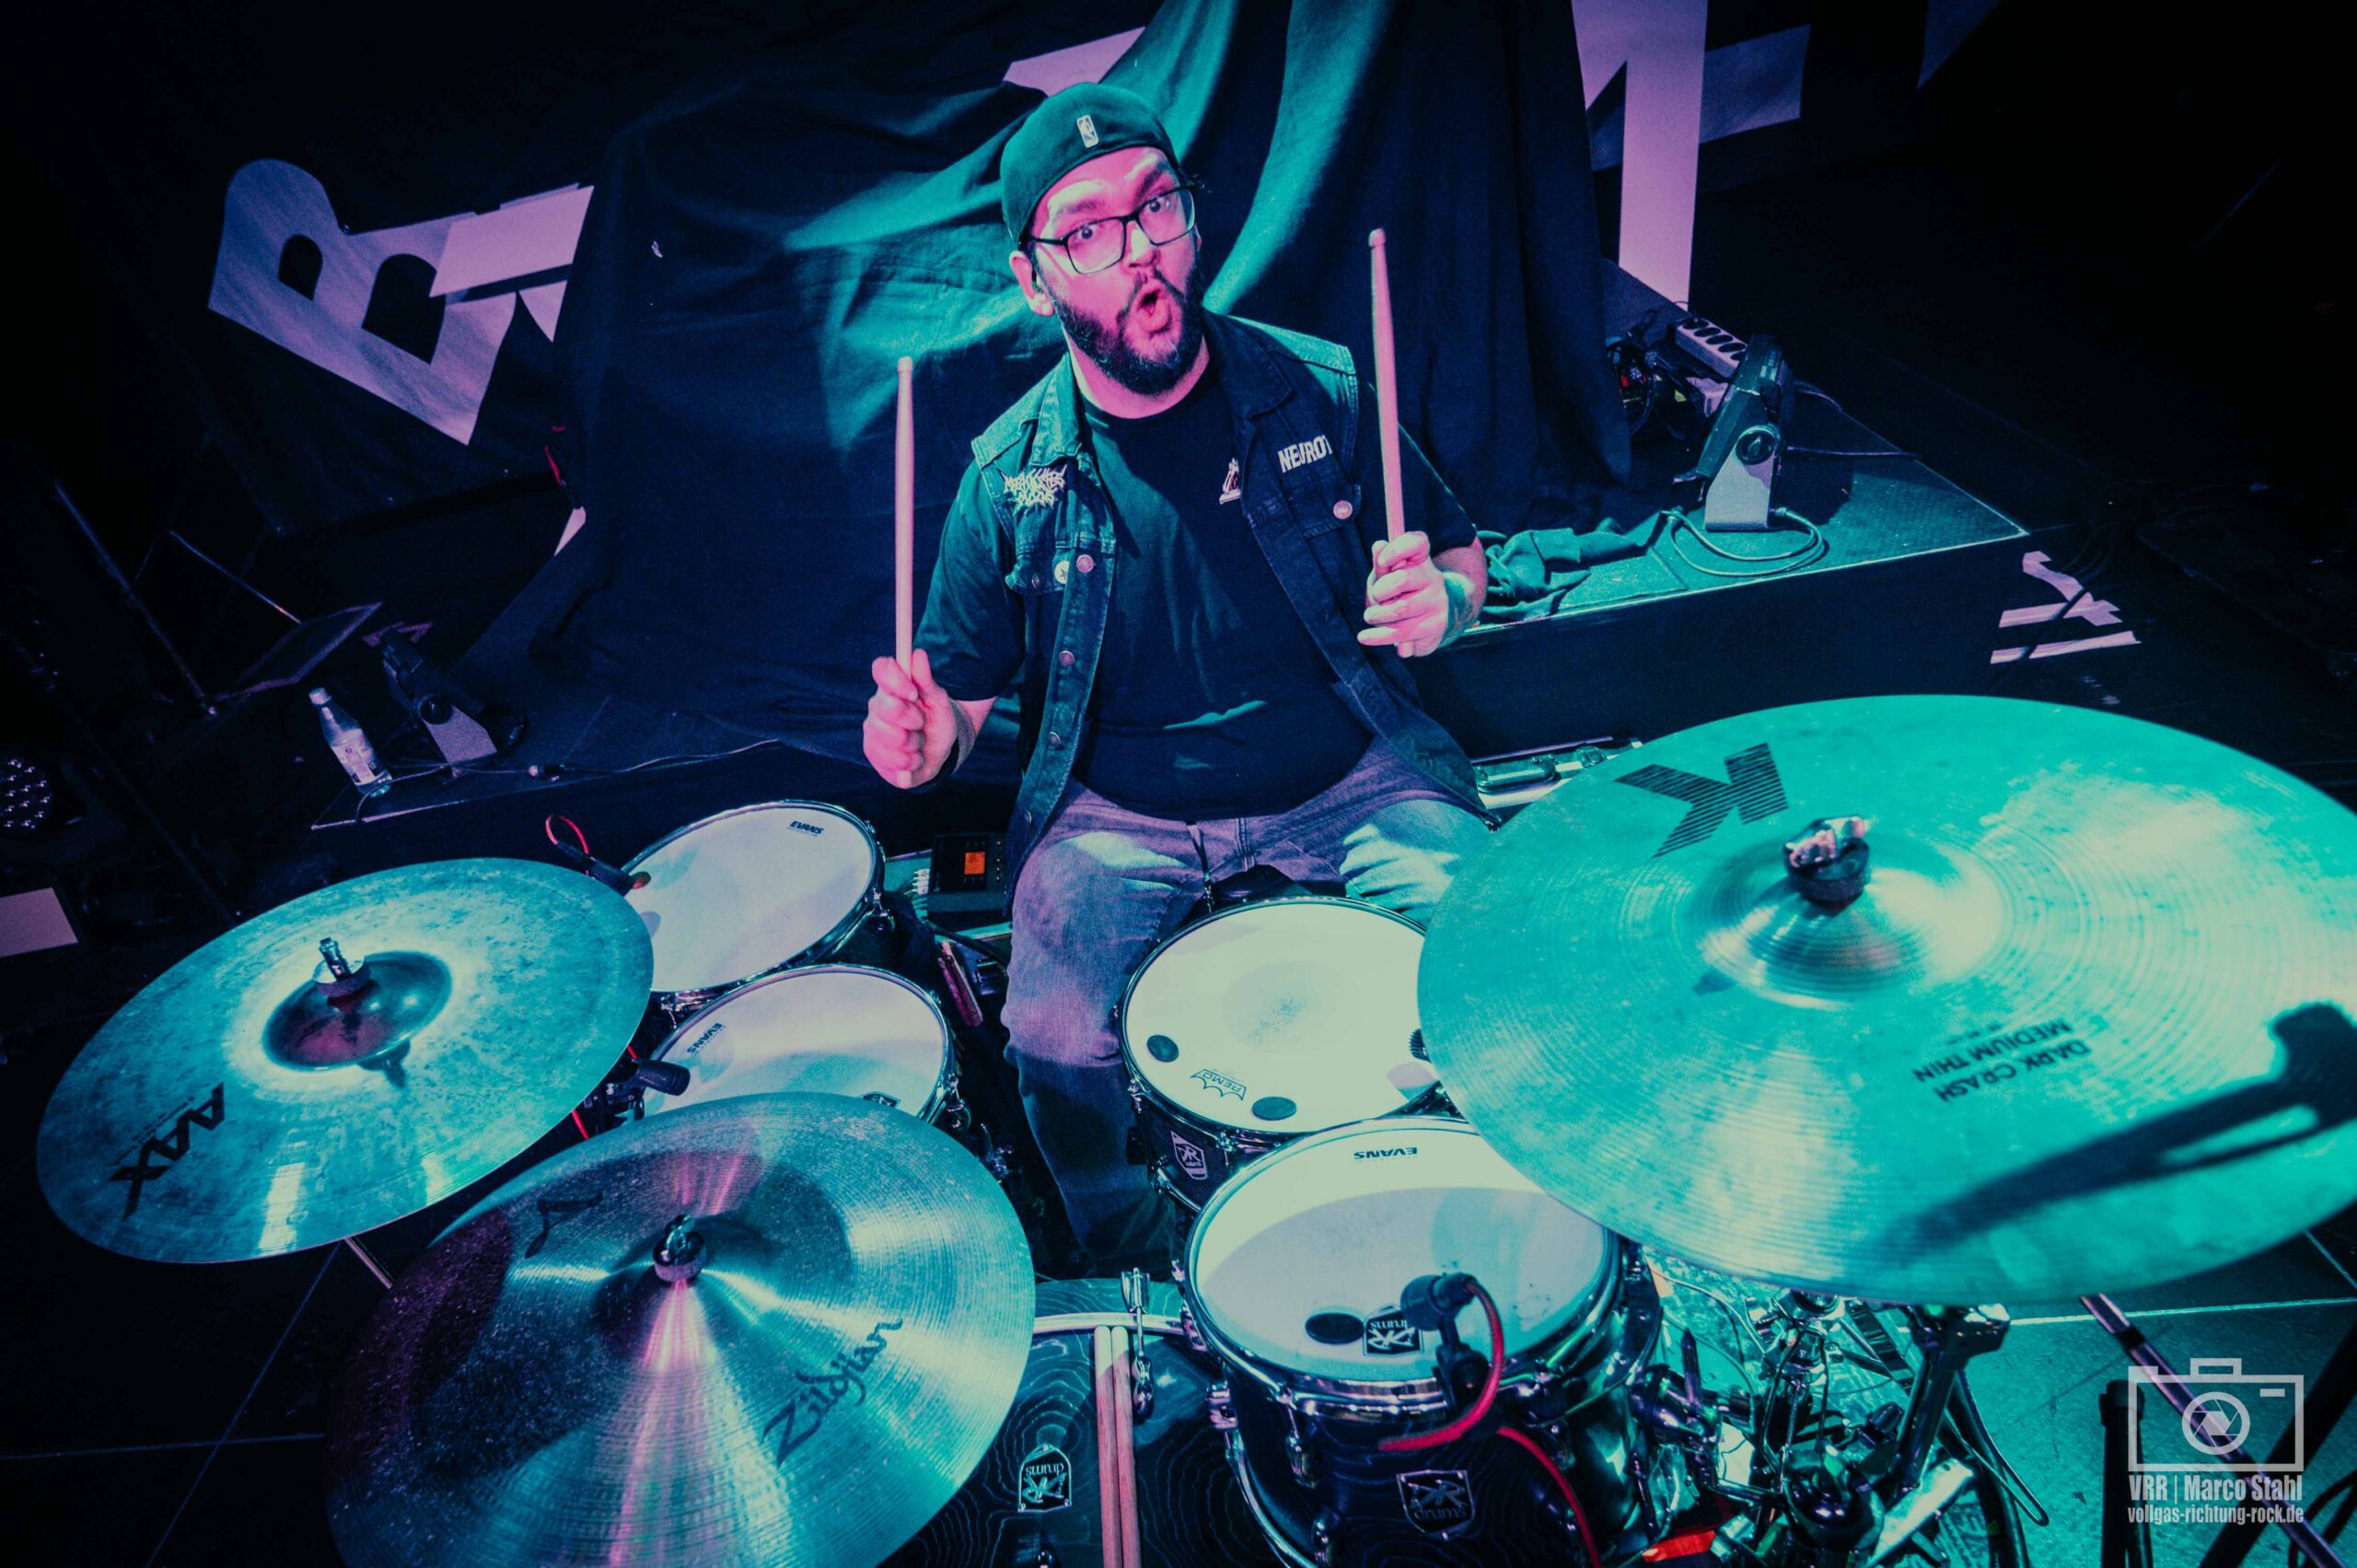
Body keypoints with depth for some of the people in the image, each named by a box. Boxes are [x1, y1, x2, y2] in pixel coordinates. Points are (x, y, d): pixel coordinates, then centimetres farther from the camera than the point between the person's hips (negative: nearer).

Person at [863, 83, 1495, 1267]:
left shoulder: (1319, 392, -4)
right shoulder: (1010, 478, -4)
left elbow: (1461, 560, 8)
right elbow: (961, 686, 5)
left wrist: (1437, 606, -17)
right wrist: (923, 737, -19)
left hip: (1348, 780, 1)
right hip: (1120, 816, 0)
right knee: (1055, 1044, -22)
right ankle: (1142, 1283, 14)